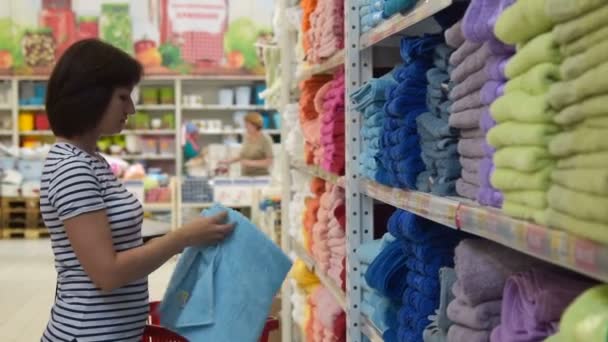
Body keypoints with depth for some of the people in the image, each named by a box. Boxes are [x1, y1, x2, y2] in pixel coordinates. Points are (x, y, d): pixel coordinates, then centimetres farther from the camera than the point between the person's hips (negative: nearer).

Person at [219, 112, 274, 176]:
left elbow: (269, 162, -16)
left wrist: (252, 163, -24)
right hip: (245, 177, 6)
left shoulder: (265, 139, -14)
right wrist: (229, 161, 11)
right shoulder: (247, 137, 7)